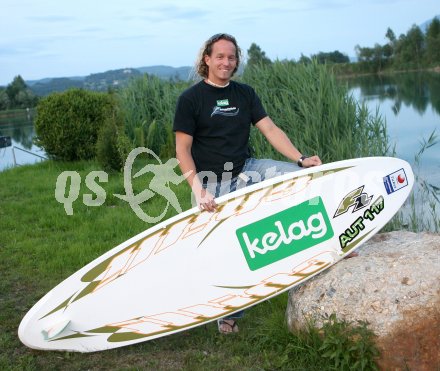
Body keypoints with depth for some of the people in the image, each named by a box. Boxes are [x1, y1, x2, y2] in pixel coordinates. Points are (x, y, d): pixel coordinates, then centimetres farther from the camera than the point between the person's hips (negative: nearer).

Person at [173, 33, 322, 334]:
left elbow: (271, 130, 2)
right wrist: (199, 190, -21)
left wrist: (301, 158, -13)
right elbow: (183, 150, -9)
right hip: (212, 182, -4)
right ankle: (228, 314, 18)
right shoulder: (191, 98, -5)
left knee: (308, 175, -12)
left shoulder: (245, 94, 8)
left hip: (247, 169, 4)